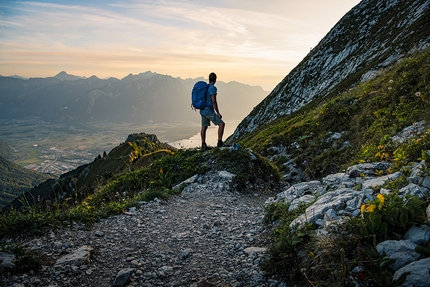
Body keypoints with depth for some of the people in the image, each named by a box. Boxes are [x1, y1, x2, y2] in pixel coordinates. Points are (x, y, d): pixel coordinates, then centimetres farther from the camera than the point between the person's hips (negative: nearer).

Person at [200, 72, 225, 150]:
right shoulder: (213, 88, -14)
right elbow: (214, 101, -20)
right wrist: (218, 113, -16)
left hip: (203, 111, 9)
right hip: (209, 111, -9)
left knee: (204, 127, 13)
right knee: (221, 124, -4)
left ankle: (203, 145, 18)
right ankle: (220, 142, -6)